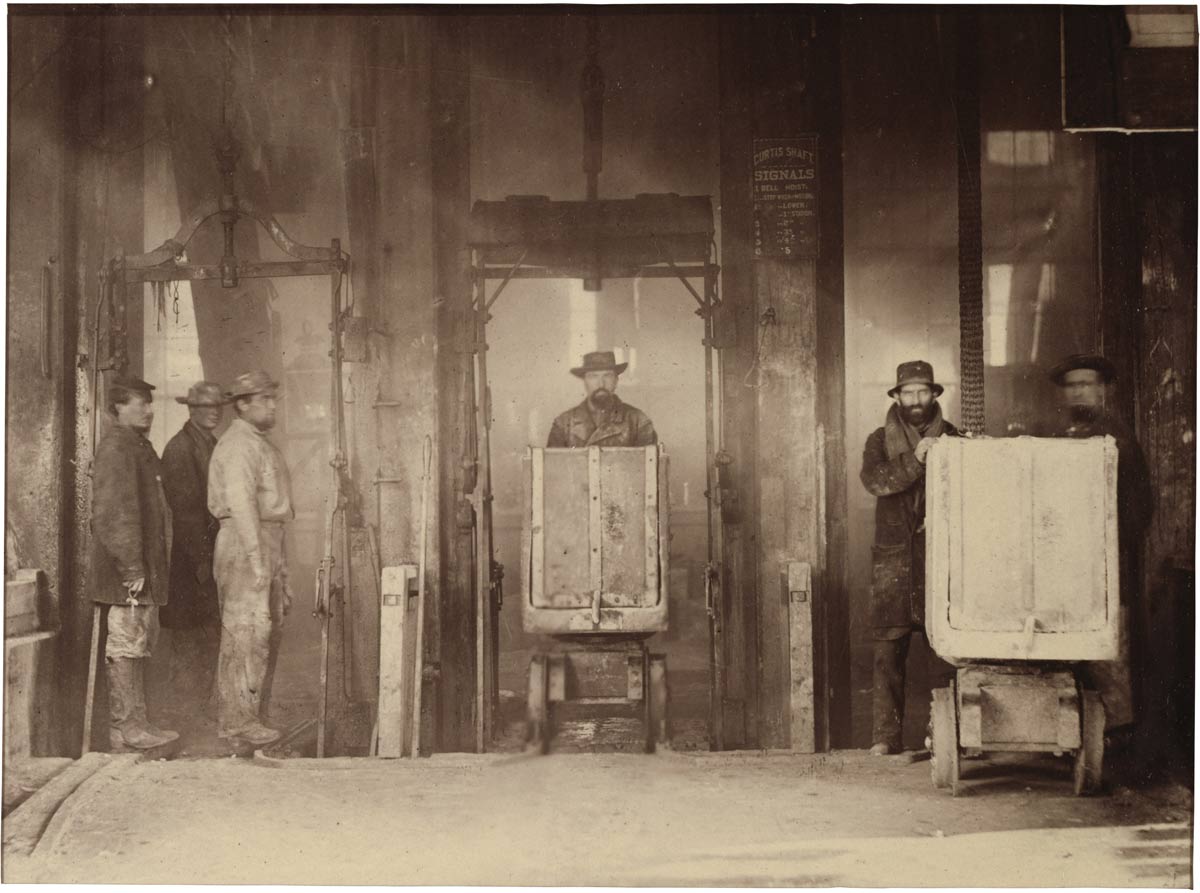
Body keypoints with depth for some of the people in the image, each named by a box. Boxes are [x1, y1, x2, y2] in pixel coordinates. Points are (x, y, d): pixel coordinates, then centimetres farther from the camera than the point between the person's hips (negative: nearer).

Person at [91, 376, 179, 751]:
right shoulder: (115, 447, -14)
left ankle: (135, 723, 21)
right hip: (126, 569, -10)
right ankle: (125, 728, -1)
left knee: (140, 644, 14)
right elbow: (114, 512, -21)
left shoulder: (139, 445, 18)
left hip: (145, 568, 10)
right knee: (126, 645, -6)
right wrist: (131, 566, -23)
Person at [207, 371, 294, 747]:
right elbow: (241, 505, -20)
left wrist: (279, 562, 20)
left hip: (268, 543, 10)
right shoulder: (238, 445, -12)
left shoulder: (260, 444, 20)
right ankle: (237, 719, -6)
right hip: (244, 545, -10)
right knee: (246, 631, -9)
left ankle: (253, 714, 17)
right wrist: (256, 560, -25)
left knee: (271, 626, 11)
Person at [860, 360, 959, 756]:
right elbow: (874, 480, -7)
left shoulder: (952, 439, 14)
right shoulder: (881, 439, 12)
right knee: (888, 648, -4)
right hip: (894, 556, 0)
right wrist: (915, 460, -18)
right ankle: (885, 736, -1)